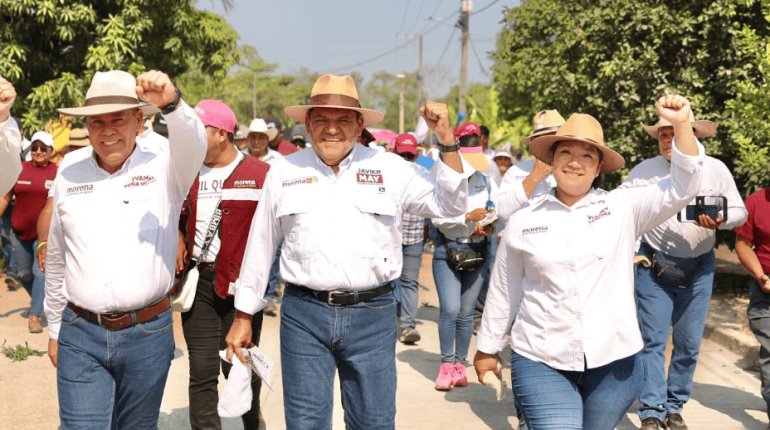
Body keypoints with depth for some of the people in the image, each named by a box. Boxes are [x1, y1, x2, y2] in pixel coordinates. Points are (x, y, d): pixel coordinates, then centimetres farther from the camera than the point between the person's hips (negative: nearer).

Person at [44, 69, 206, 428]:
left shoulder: (164, 169, -3)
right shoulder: (69, 177, 4)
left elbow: (194, 144, -27)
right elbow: (56, 260, 13)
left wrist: (171, 104, -48)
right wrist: (54, 329, 18)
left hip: (148, 333, -1)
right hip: (80, 334, 1)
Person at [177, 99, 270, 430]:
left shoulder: (260, 174, -7)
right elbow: (179, 217, 22)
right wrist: (178, 243, 4)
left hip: (241, 283, -4)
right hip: (198, 282, 4)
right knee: (202, 370, 4)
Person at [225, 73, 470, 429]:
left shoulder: (390, 169, 3)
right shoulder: (284, 172, 5)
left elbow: (448, 206, 3)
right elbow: (260, 245, 11)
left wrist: (446, 139, -8)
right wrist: (243, 315, 13)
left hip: (373, 313, 0)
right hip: (303, 313, 0)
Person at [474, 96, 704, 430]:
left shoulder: (623, 208, 1)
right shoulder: (523, 221, 3)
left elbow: (681, 188, -9)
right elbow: (503, 291, 11)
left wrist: (681, 125, -21)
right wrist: (488, 347, 16)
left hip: (613, 362, 1)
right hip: (541, 363, -1)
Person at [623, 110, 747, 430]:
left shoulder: (715, 169, -1)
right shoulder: (645, 170, -3)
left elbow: (739, 210, 0)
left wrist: (720, 220, -21)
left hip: (699, 268, 2)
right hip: (654, 265, -1)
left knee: (689, 343, 7)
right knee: (652, 341, -3)